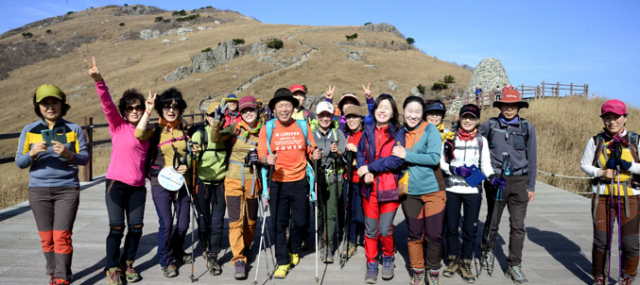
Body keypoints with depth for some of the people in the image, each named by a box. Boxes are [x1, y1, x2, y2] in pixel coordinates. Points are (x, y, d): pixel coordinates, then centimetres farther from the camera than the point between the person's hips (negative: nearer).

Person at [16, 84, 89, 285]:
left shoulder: (74, 129, 0)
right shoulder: (29, 130, 3)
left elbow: (85, 158, -3)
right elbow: (19, 162, 2)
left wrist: (68, 154, -22)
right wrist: (32, 153, -19)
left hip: (67, 189, -2)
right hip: (38, 190, 2)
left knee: (62, 236, -6)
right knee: (46, 237, 8)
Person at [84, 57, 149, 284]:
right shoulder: (117, 125, -1)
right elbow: (107, 103, -17)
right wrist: (99, 81, -31)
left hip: (138, 186, 4)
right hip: (116, 183, -4)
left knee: (136, 227, 5)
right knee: (117, 227, -3)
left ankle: (127, 264, 25)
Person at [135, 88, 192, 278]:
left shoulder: (184, 129, 7)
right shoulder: (156, 130, -4)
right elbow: (139, 134, -26)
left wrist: (187, 166, -3)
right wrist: (148, 112, -22)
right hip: (161, 184, -4)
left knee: (183, 224, 10)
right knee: (166, 224, -7)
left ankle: (177, 252, 39)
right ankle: (167, 261, 16)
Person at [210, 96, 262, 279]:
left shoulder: (263, 131, 1)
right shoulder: (235, 128, -2)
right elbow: (216, 138, -16)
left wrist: (258, 158, -11)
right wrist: (216, 122, -32)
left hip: (253, 181, 2)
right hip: (234, 180, -2)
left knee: (251, 220, 15)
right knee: (235, 221, -6)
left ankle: (245, 249, 39)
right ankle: (239, 260, 0)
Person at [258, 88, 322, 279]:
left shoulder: (303, 125, 2)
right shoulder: (267, 128, -2)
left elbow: (310, 150, 8)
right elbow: (261, 154, -3)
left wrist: (315, 154, -14)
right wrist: (267, 159, -25)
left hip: (299, 182, 1)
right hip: (277, 182, -1)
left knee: (300, 221, 9)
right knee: (279, 223, 2)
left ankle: (294, 251, 37)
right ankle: (283, 262, 17)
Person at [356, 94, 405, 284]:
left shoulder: (398, 132, -4)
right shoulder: (367, 131, 7)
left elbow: (397, 160, -14)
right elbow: (360, 155, 9)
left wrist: (370, 167, -15)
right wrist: (364, 173, -11)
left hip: (389, 188, -3)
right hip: (370, 188, 3)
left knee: (385, 230, -3)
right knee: (370, 230, 8)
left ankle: (388, 258, 26)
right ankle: (371, 264, 26)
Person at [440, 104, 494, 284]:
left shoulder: (481, 140, 6)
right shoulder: (450, 138, 1)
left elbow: (486, 164, 6)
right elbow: (441, 162, 1)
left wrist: (492, 177, -13)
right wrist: (456, 170, -15)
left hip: (473, 190, 0)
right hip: (452, 189, 0)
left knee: (470, 229, 4)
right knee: (451, 227, 10)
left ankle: (465, 264, 22)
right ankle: (453, 260, 28)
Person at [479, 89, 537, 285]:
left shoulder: (527, 127, 3)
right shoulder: (490, 125, -1)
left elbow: (531, 158, 7)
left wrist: (531, 186, 6)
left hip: (519, 181, 1)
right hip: (495, 180, -1)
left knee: (518, 226, 3)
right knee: (492, 221, 10)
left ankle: (514, 266, 15)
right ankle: (487, 251, 36)